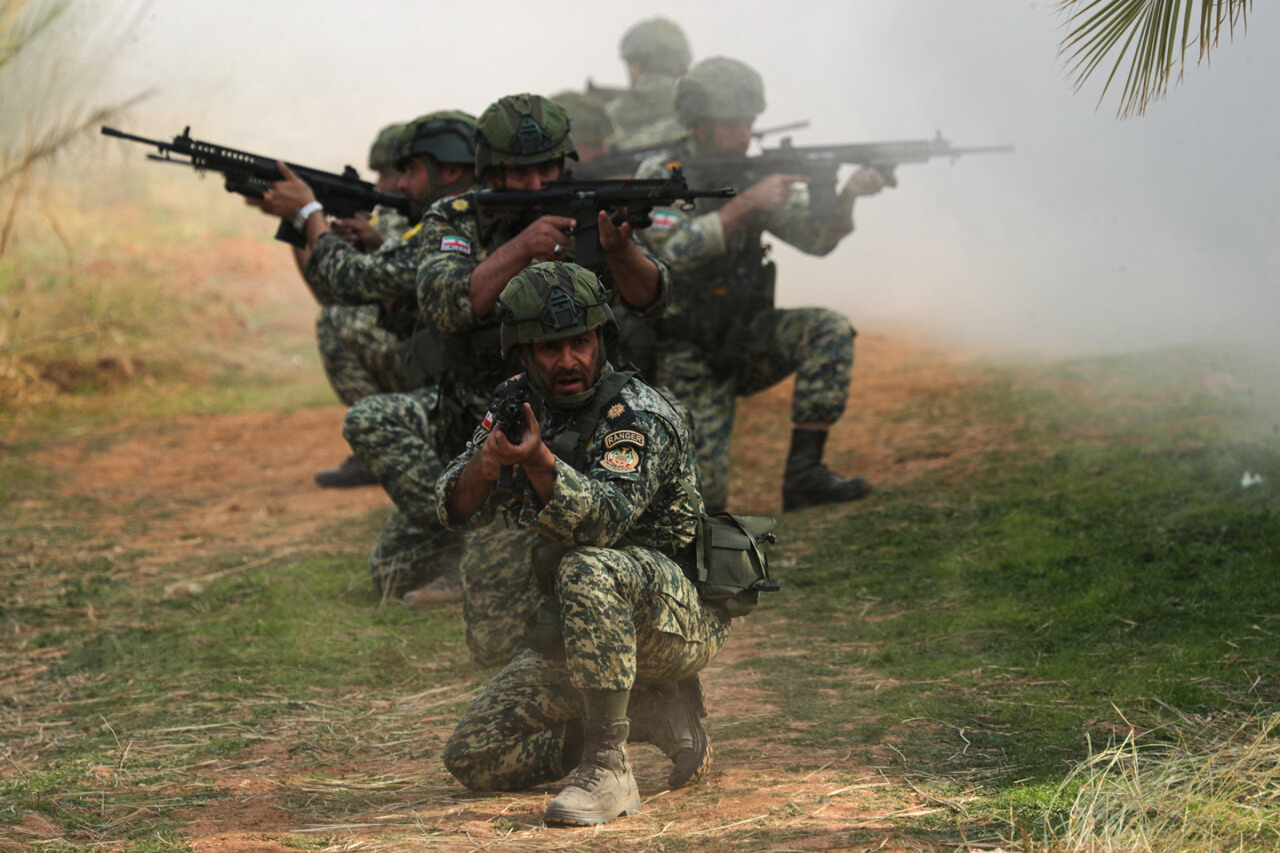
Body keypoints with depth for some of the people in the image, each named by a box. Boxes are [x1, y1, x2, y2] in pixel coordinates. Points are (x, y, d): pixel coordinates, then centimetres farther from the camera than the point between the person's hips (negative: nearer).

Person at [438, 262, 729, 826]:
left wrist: (538, 461, -51)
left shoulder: (638, 415, -18)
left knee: (589, 570, -39)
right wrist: (483, 465, -26)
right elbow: (456, 512, -3)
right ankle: (657, 713, 7)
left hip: (685, 618, -7)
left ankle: (608, 769, -32)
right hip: (579, 630, 7)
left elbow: (603, 520, -33)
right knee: (473, 760, -3)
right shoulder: (516, 404, 3)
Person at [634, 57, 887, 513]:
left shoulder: (753, 173, 4)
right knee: (704, 497, -16)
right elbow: (677, 251, -27)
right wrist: (746, 204, -32)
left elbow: (816, 237, -3)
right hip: (686, 354, -5)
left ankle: (804, 471, -21)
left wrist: (848, 196, -23)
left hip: (743, 339, 5)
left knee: (830, 330, -22)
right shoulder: (661, 175, -11)